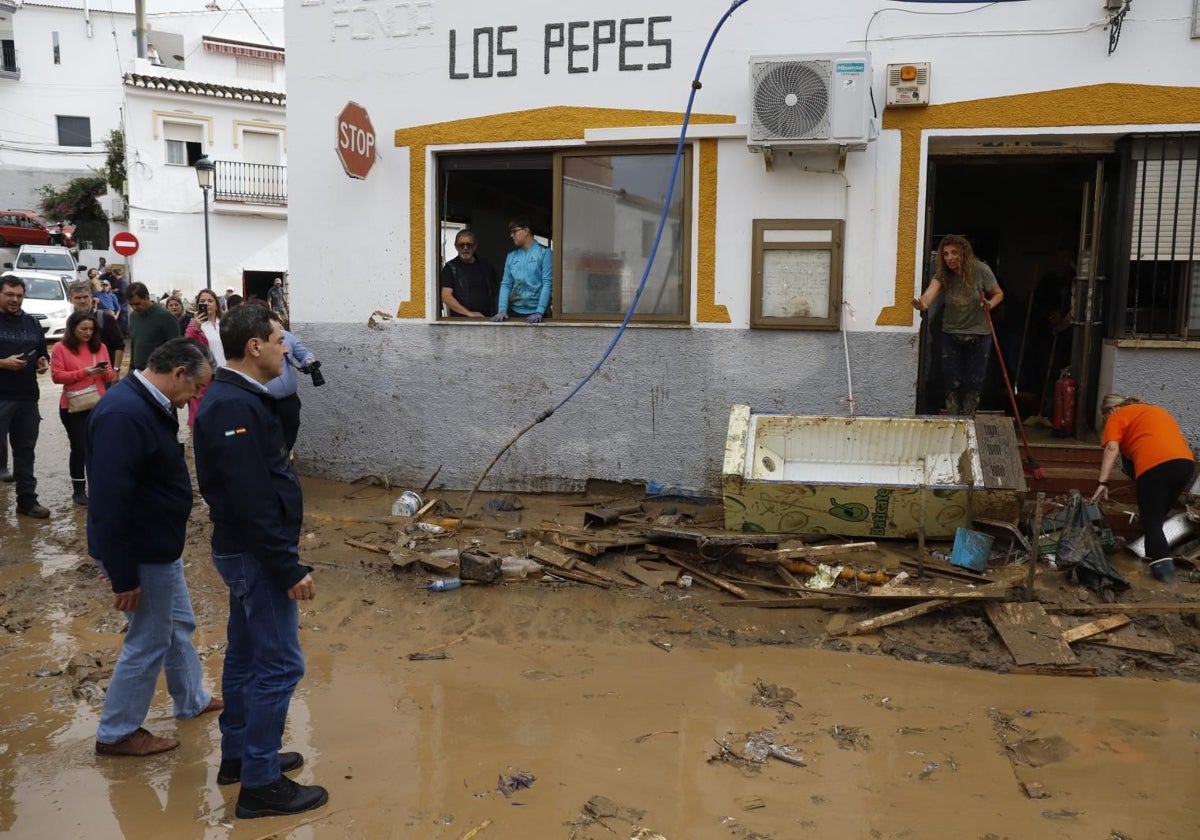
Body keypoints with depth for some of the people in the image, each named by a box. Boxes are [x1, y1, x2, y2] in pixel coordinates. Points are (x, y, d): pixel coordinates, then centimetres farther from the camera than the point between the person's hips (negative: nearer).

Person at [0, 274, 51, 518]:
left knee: (25, 450, 14)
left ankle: (27, 500, 22)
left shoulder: (32, 323, 13)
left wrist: (44, 362, 0)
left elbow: (43, 353, 21)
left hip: (27, 397, 6)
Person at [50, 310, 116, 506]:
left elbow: (110, 376, 12)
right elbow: (57, 376, -9)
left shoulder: (100, 347, 10)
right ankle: (78, 490, 10)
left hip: (99, 405, 3)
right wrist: (83, 372, -19)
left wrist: (105, 371, -11)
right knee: (79, 447, 0)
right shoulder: (61, 348, -2)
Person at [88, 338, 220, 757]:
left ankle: (193, 700, 42)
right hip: (139, 552, -10)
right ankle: (115, 734, 21)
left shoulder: (146, 404, 4)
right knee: (149, 640, 5)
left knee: (179, 625, 23)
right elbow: (110, 502, -30)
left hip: (158, 545, 10)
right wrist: (122, 576, -25)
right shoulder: (123, 414, -29)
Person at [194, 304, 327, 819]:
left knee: (246, 654, 19)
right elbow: (251, 501, -27)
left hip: (244, 549, 11)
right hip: (258, 553, -11)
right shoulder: (236, 406, -24)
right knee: (279, 665, -3)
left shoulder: (234, 398, 9)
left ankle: (238, 754, 33)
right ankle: (260, 784, 7)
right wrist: (290, 567, -23)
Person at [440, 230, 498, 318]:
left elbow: (493, 294, 20)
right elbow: (446, 297, -6)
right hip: (459, 320, -2)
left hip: (486, 319, 3)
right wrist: (469, 313, -14)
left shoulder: (486, 267, 14)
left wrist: (493, 316, 5)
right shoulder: (450, 268, 4)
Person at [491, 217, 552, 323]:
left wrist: (539, 312, -18)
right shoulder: (511, 255, 9)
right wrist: (502, 310, -6)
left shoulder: (544, 252, -4)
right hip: (515, 311, 4)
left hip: (537, 312, -4)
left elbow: (547, 283, -10)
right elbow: (506, 284, 6)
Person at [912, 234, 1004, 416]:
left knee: (973, 382, 5)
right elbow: (930, 293, -31)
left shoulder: (981, 270, -15)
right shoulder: (942, 274, -12)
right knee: (952, 382, 4)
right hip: (951, 335, 1)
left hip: (979, 335, -1)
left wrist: (990, 305, -23)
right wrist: (922, 304, -55)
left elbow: (999, 293, -1)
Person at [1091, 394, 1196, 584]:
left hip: (1155, 465, -6)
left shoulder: (1117, 417, 14)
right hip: (1186, 461, 6)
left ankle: (1163, 566, -9)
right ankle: (1154, 554, 30)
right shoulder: (1157, 410, 34)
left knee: (1151, 520, 3)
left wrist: (1102, 483, -8)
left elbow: (1112, 448, -2)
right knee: (1158, 516, 24)